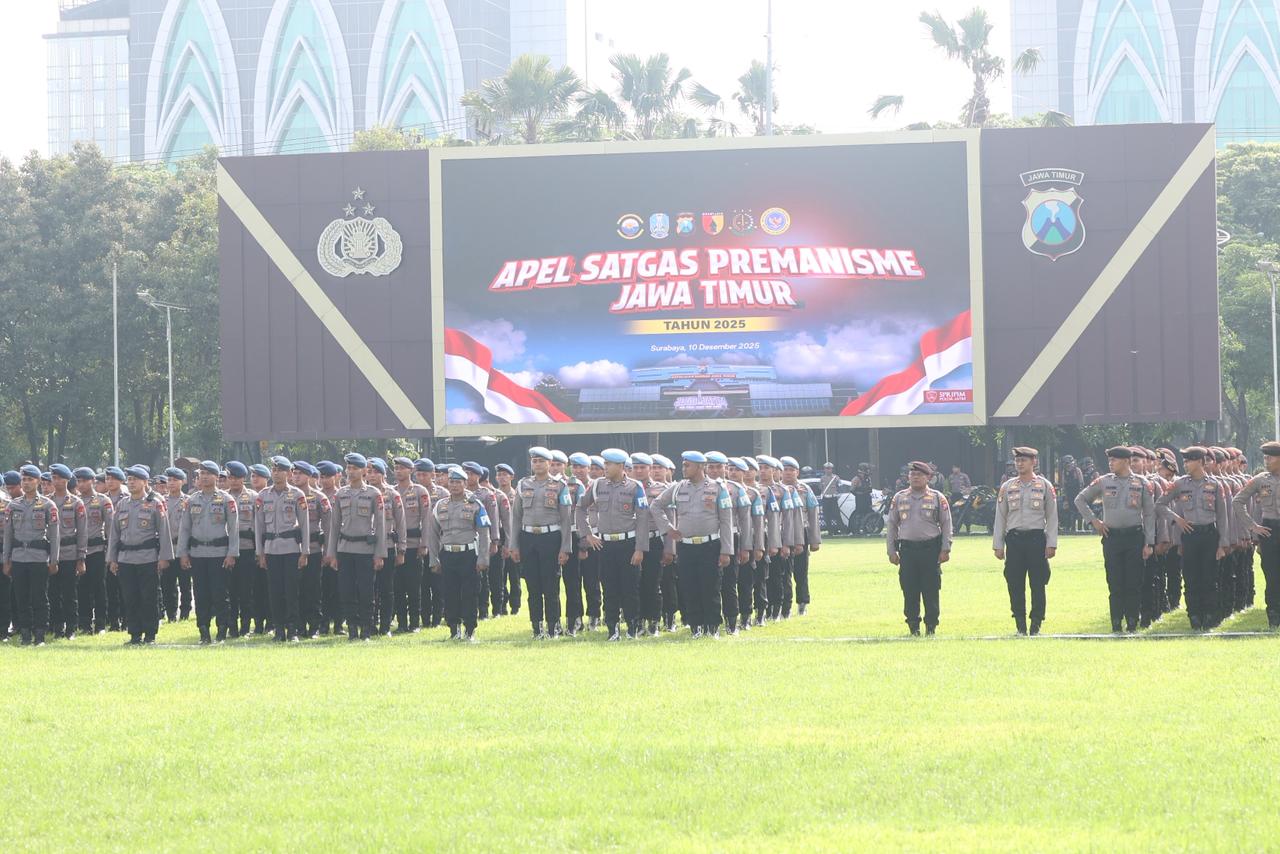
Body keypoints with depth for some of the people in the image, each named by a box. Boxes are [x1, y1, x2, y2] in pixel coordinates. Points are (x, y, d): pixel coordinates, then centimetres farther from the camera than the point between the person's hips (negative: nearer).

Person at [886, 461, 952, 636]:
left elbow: (946, 525, 5)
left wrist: (945, 549, -3)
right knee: (909, 591, 1)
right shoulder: (899, 498, 10)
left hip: (931, 548, -2)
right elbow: (891, 525, 12)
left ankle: (931, 626, 7)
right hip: (907, 548, 2)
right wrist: (892, 551, 6)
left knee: (931, 590, -1)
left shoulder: (937, 498, 4)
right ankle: (913, 626, 9)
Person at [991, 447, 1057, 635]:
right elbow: (1000, 517, 11)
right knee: (1015, 584, 0)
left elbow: (1052, 517, 4)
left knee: (1038, 584, -2)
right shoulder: (1007, 487, 10)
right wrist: (998, 545, 5)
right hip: (1014, 538, 2)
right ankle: (1020, 625, 7)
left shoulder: (1045, 486, 5)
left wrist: (1051, 544, -3)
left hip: (1036, 537, -2)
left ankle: (1036, 625, 3)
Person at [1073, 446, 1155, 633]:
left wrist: (1149, 543, -1)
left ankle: (1132, 623, 5)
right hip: (1111, 536, 1)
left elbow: (1149, 514, 5)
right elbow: (1080, 500, 15)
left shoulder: (1141, 484, 3)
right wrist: (1093, 520, 5)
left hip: (1134, 535, -1)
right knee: (1115, 583, 1)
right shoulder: (1103, 482, 6)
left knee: (1134, 583, -2)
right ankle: (1116, 624, 6)